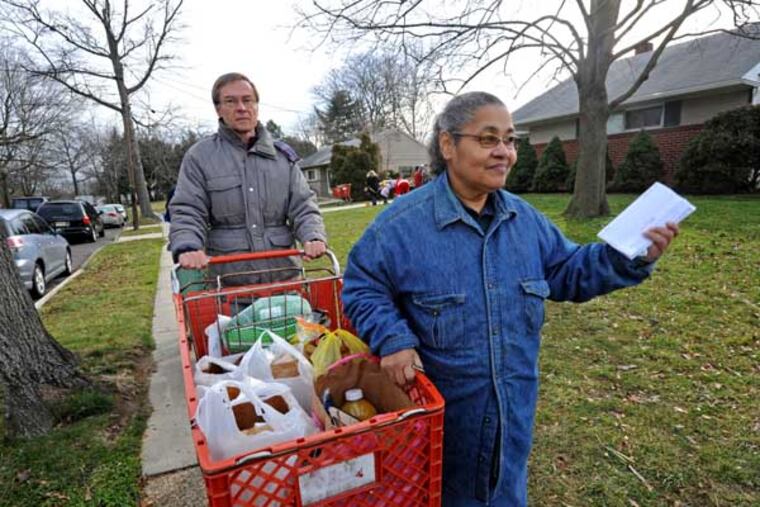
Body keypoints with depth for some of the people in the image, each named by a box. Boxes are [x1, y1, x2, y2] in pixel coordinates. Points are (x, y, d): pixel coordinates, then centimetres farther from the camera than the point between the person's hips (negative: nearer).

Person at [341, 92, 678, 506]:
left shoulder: (525, 218, 0)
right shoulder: (403, 222, -17)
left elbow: (565, 272, 7)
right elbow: (361, 287, -10)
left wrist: (630, 257, -7)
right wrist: (392, 339, -24)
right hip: (437, 411, -4)